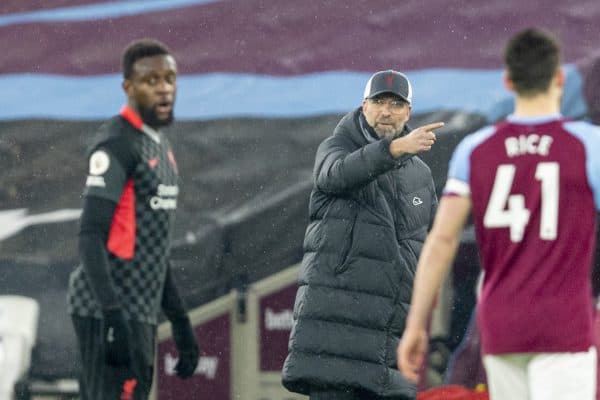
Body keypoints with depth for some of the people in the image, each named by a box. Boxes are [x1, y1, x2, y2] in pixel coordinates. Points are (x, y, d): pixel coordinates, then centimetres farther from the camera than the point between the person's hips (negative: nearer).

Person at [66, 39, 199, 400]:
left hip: (141, 313, 10)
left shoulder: (160, 145, 18)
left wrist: (180, 320, 22)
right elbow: (91, 236, -18)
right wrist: (112, 314, -26)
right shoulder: (117, 143, -11)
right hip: (111, 313, -10)